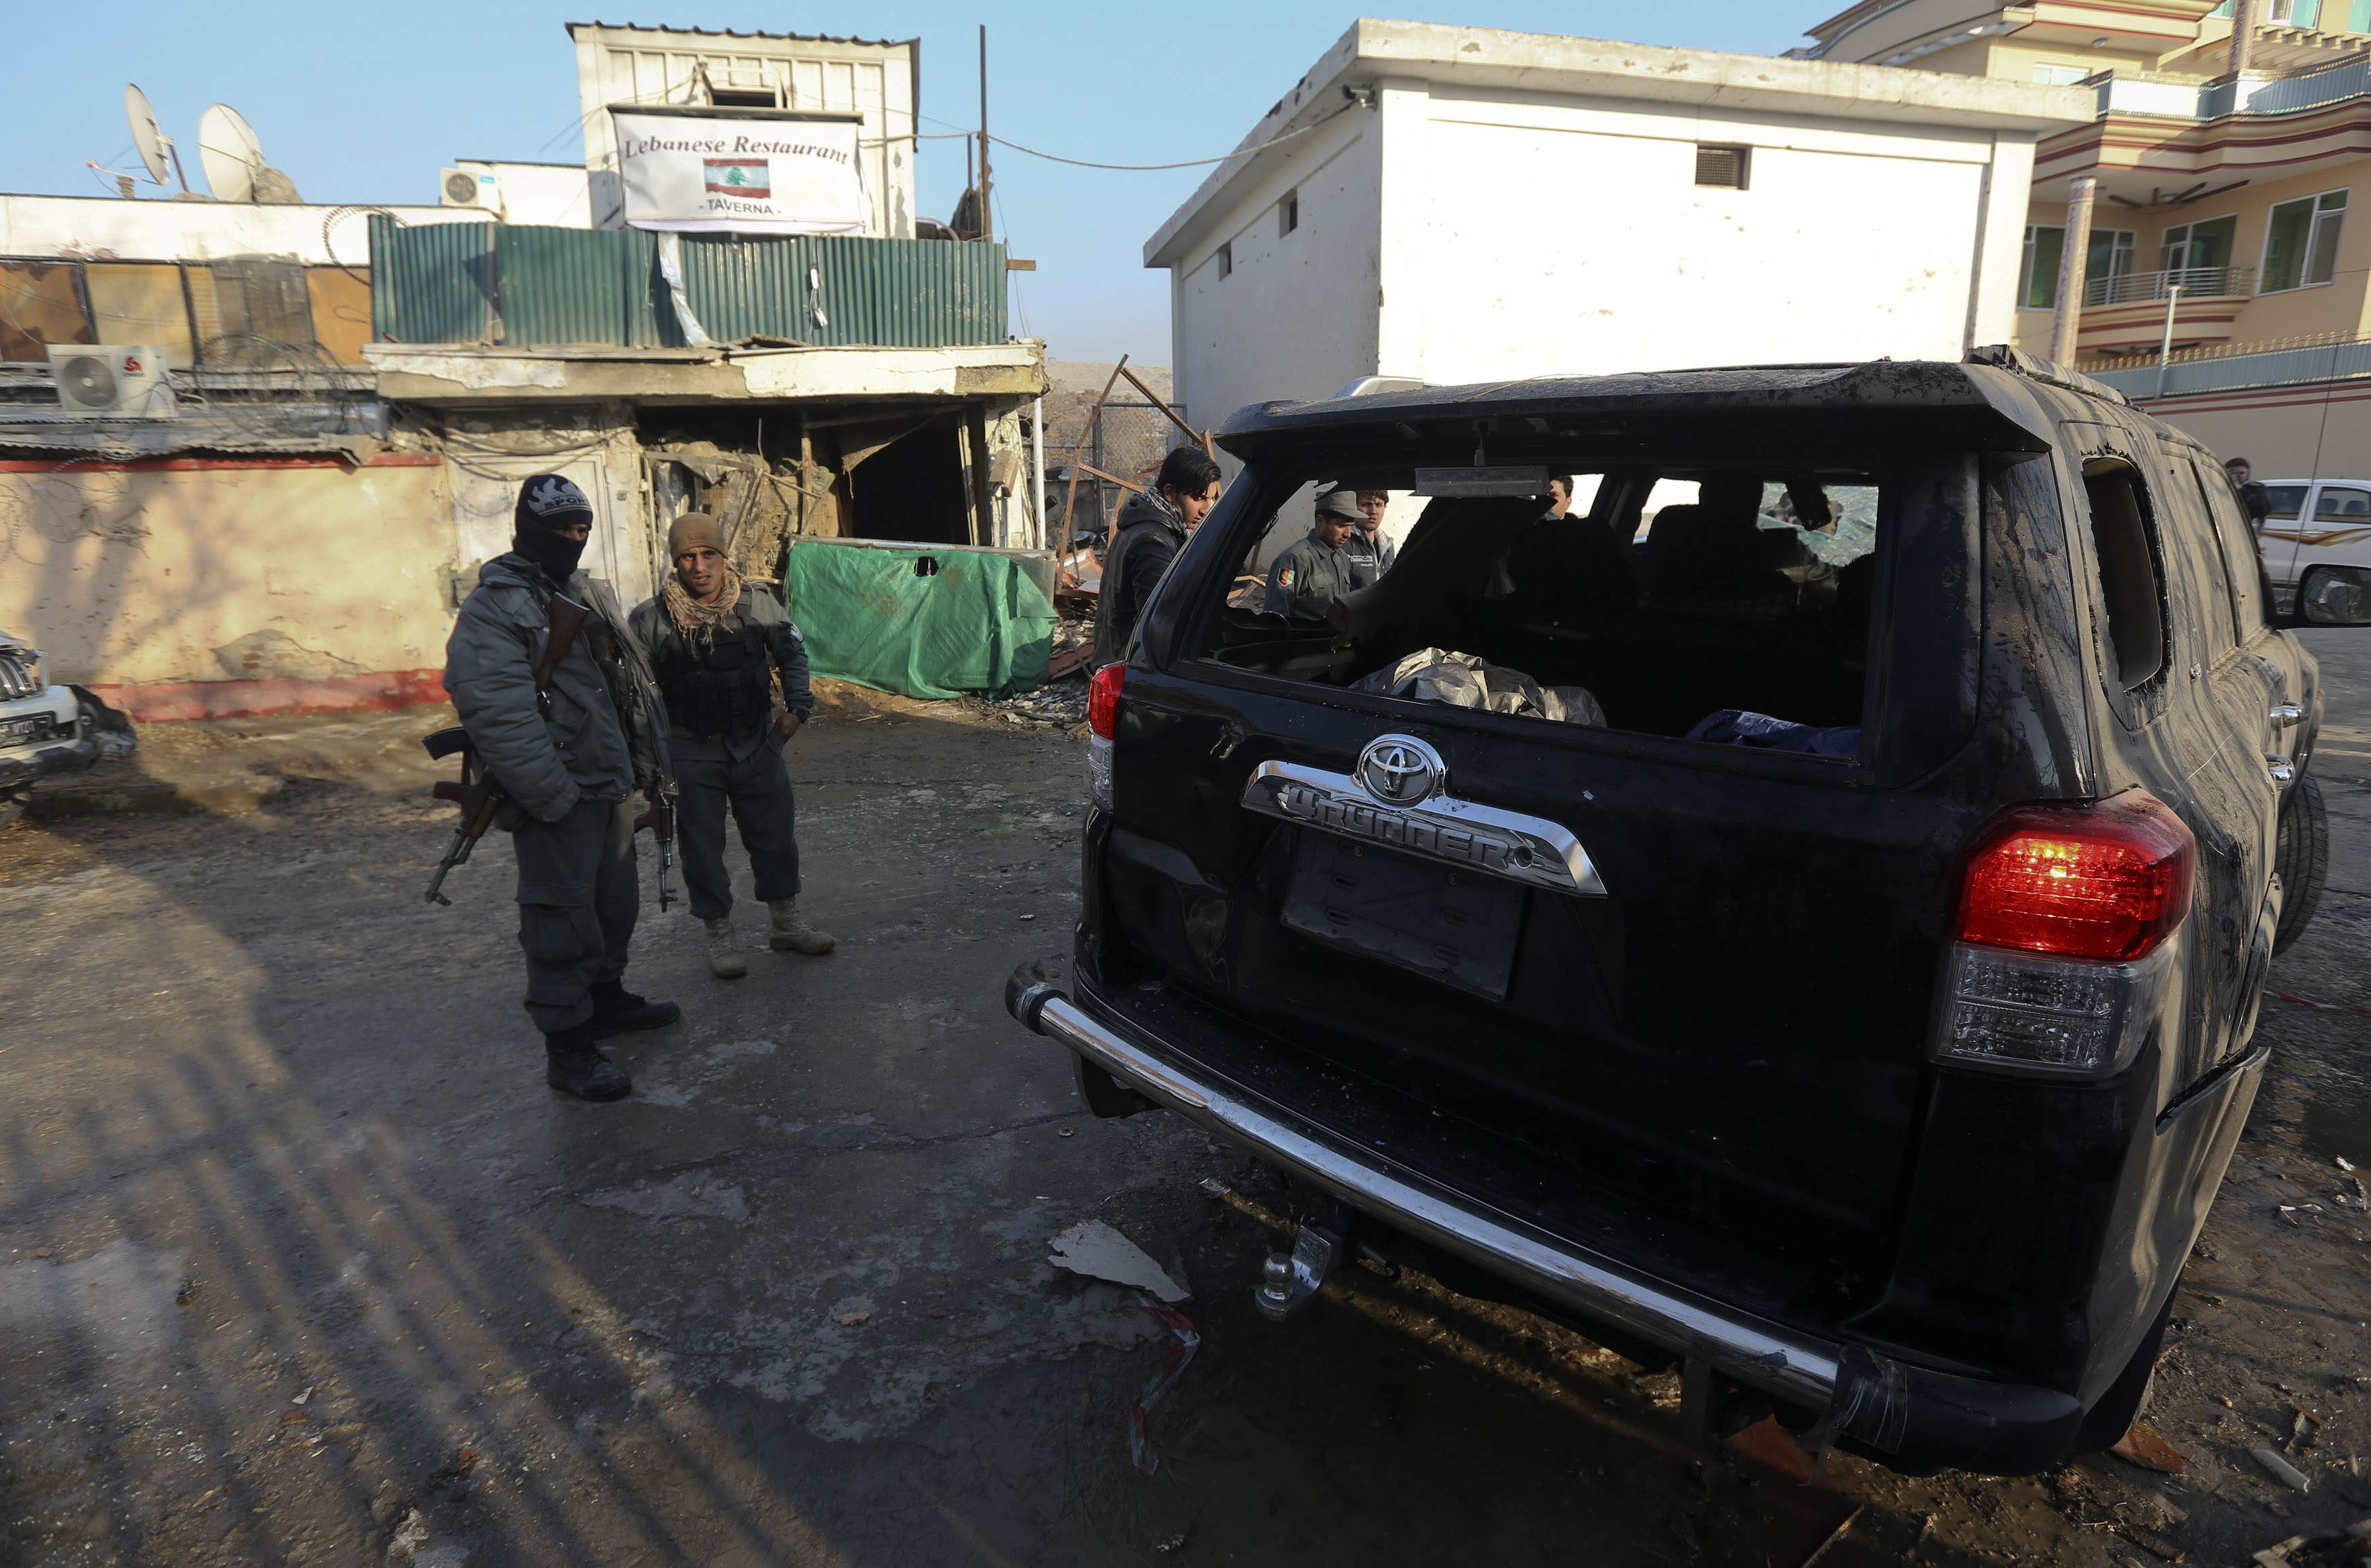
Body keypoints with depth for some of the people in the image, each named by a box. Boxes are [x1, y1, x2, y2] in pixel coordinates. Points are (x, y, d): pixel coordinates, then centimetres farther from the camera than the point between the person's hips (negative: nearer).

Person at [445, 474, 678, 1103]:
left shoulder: (592, 596, 14)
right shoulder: (492, 608, -13)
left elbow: (636, 683, 19)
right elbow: (498, 717, -22)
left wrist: (650, 760, 14)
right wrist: (556, 797, -23)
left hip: (611, 789, 9)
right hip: (556, 803, -8)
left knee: (615, 903, 21)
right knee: (563, 921, -1)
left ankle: (606, 997, 40)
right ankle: (568, 1046, 10)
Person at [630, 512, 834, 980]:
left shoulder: (759, 602, -4)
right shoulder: (652, 619, -9)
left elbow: (792, 652, 11)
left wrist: (797, 706, 0)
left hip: (757, 743, 2)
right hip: (691, 752, -2)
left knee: (776, 835, 11)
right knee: (703, 847, 6)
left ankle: (785, 923, 29)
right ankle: (720, 936, 22)